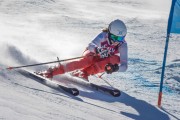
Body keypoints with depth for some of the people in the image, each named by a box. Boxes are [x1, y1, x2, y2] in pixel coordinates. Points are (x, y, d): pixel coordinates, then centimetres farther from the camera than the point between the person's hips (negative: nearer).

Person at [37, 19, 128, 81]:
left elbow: (124, 66, -29)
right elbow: (91, 46, -42)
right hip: (92, 55, -2)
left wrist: (116, 68, -52)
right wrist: (96, 50, -66)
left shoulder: (122, 45, -23)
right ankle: (52, 72, -40)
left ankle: (84, 73, -31)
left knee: (116, 59, -30)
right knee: (86, 61, -38)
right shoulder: (104, 35, -26)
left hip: (103, 63, 2)